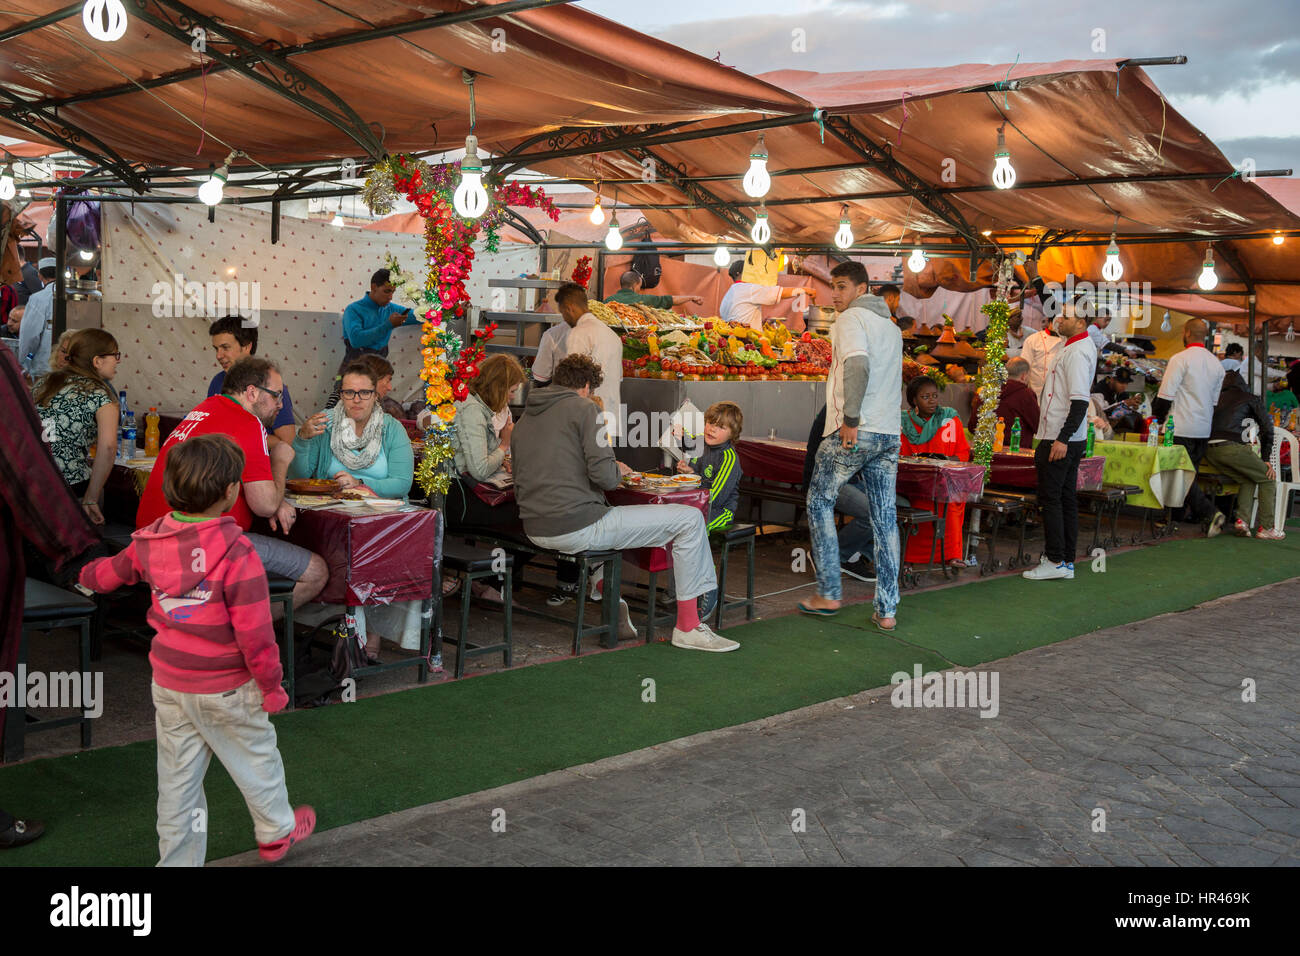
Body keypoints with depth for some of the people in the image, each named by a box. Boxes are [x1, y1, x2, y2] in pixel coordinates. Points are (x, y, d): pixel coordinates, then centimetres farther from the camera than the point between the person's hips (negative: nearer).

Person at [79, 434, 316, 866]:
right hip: (225, 688, -5)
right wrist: (272, 686, -10)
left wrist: (87, 573, 39)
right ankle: (276, 832, 38)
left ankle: (178, 859, 25)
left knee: (176, 777, 15)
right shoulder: (236, 554, -25)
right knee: (256, 760, 18)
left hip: (168, 682, 5)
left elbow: (110, 573, 15)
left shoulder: (151, 539, -5)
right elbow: (254, 634, -23)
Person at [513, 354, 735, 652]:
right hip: (576, 527, -8)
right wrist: (618, 470, 9)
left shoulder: (524, 419, 17)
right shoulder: (582, 408, -5)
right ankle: (688, 626, 2)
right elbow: (604, 475, -16)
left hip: (535, 531, 9)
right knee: (689, 518, -2)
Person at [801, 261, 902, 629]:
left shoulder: (851, 318, -6)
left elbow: (858, 364, -23)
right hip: (890, 433, 7)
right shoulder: (892, 327, 21)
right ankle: (887, 610, 6)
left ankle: (828, 594, 9)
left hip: (854, 433, -7)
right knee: (885, 518, 6)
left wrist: (851, 418, -21)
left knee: (820, 502, 9)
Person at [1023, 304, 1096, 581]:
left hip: (1061, 440, -10)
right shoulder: (1073, 346, 17)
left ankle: (1056, 561, -4)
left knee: (1050, 498, -7)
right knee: (1067, 498, 11)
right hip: (1067, 439, 10)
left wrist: (1062, 440, -26)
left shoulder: (1077, 351, -15)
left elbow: (1080, 400, -23)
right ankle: (1067, 562, 15)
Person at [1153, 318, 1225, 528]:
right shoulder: (1216, 363, 12)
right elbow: (1216, 400, 16)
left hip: (1182, 428, -7)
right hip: (1204, 429, 8)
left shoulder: (1180, 359, -11)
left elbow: (1166, 395, -12)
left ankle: (1210, 512, -17)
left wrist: (1157, 418, 1)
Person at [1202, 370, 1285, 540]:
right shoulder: (1251, 399, 15)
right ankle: (1266, 528, 7)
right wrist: (1265, 459, 14)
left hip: (1208, 450, 5)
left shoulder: (1217, 398, 26)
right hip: (1231, 446, -5)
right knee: (1268, 479, 13)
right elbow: (1267, 429, 9)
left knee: (1248, 480, 24)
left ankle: (1242, 520, 5)